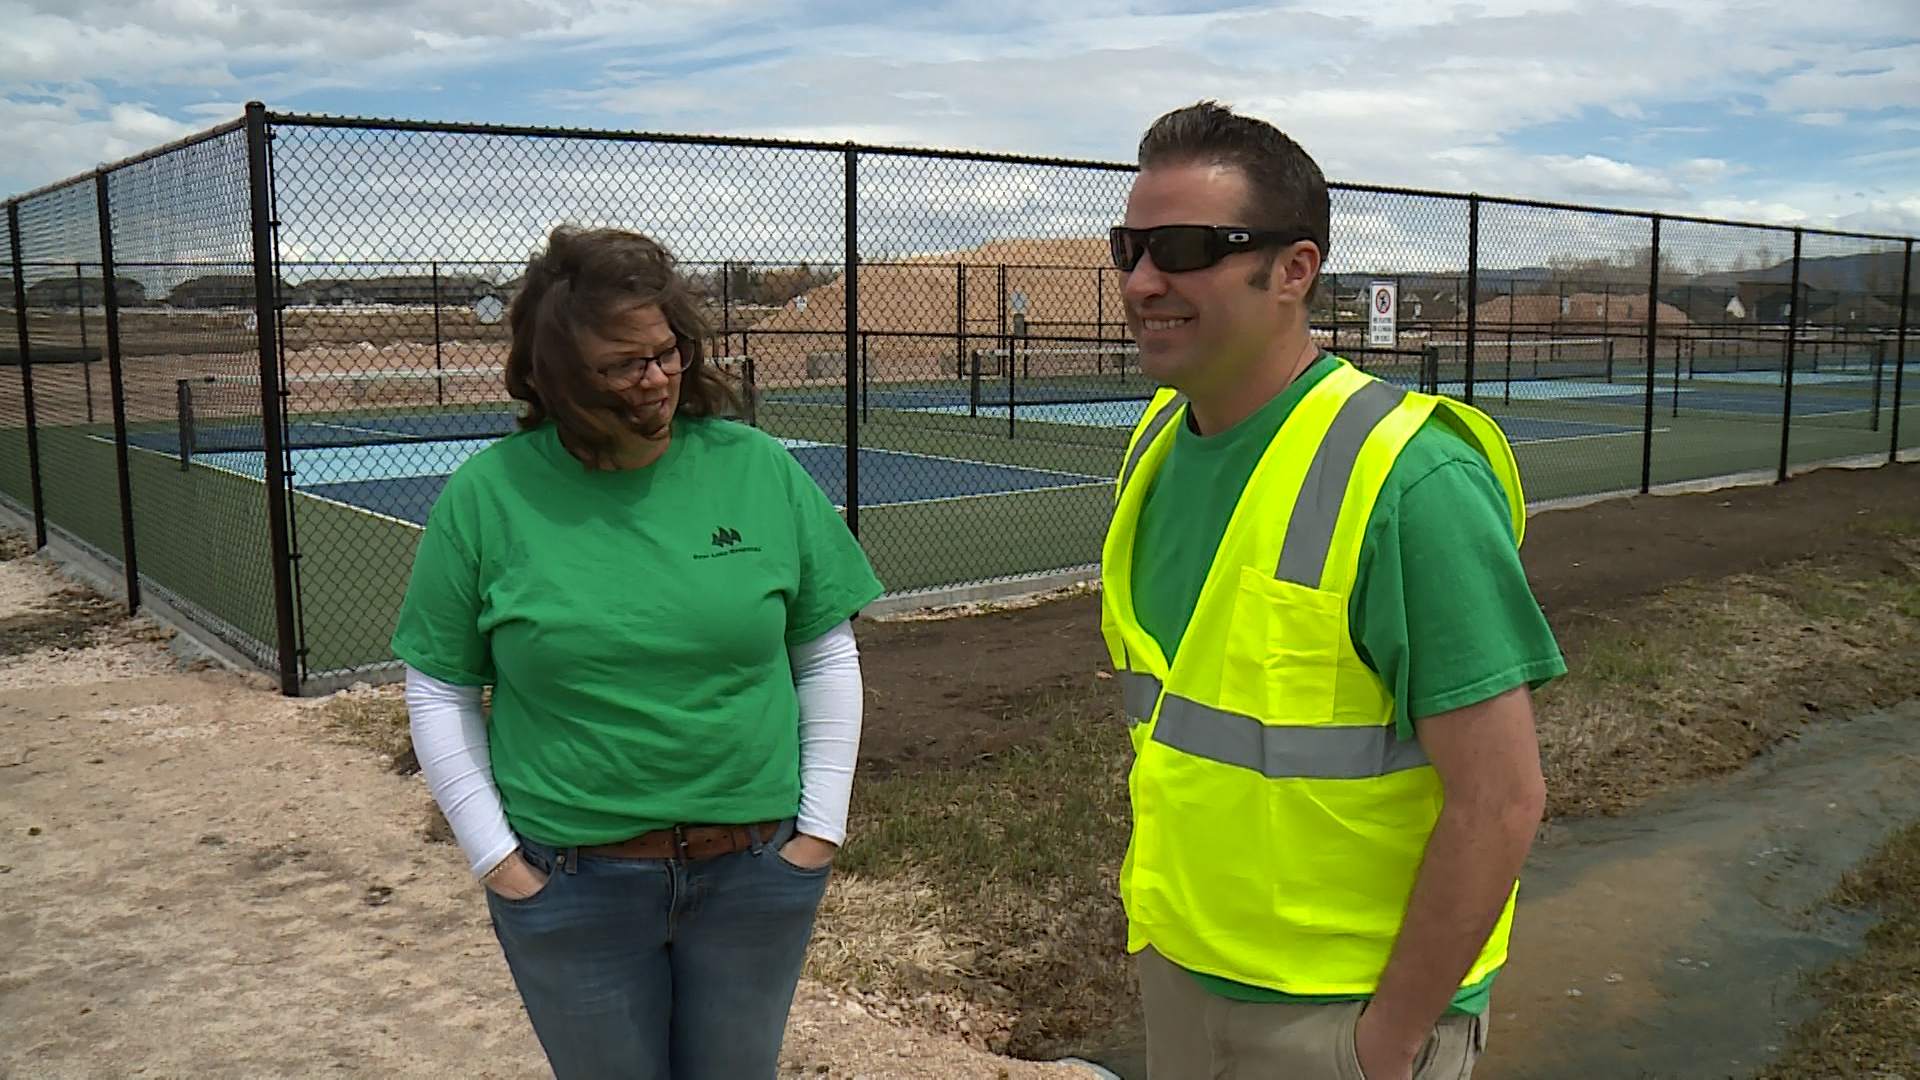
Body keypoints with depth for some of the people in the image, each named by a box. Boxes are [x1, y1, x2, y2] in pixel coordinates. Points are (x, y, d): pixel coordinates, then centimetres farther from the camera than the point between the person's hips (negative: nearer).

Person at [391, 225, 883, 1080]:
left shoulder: (760, 470, -3)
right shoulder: (488, 495, -6)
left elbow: (828, 658, 3)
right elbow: (438, 690, 1)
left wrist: (820, 826, -2)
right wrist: (494, 857, -4)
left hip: (757, 873, 1)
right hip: (570, 885, -1)